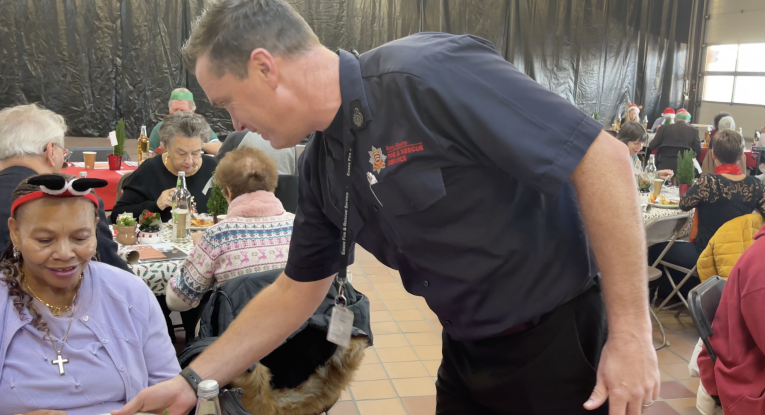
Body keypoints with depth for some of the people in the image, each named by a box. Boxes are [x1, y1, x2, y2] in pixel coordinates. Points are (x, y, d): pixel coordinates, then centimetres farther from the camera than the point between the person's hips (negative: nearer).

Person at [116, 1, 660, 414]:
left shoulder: (428, 76, -25)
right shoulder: (321, 167, 1)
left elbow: (603, 158, -24)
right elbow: (297, 291, 11)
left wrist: (631, 333, -21)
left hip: (560, 342, -7)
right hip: (467, 354, 7)